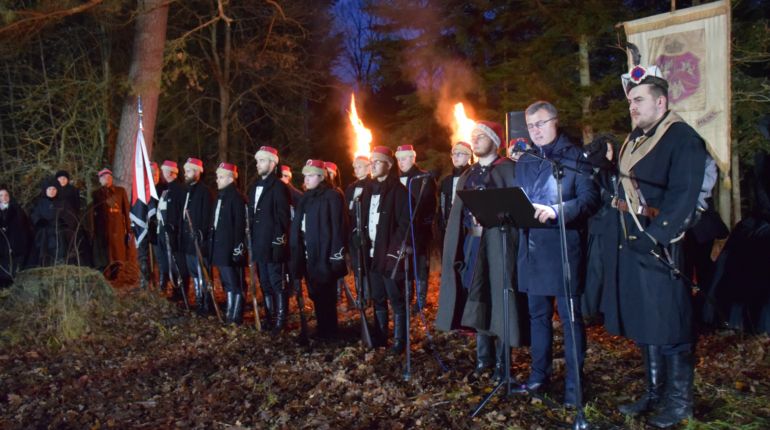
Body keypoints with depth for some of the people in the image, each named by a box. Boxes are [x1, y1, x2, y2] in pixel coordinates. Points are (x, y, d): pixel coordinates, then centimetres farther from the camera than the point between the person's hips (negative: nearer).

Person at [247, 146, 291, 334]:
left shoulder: (278, 187, -8)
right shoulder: (254, 187, 16)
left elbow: (283, 217, -14)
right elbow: (252, 216, 18)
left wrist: (279, 243, -18)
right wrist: (252, 243, 13)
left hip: (273, 246, -8)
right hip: (259, 246, 8)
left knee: (277, 284, -2)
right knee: (265, 284, 14)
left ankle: (280, 322, 5)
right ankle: (270, 318, 24)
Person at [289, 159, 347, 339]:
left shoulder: (332, 196, -7)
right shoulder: (306, 198, 16)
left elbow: (338, 227, -13)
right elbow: (298, 227, 16)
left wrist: (336, 255, -18)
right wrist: (297, 254, 10)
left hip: (324, 256, -7)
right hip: (308, 256, 7)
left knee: (325, 295, -1)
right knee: (315, 295, 12)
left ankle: (328, 333, 10)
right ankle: (322, 330, 22)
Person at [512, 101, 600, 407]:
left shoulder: (575, 158, -2)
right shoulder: (524, 162, 15)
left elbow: (590, 199, -13)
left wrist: (555, 211, -26)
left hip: (563, 249, -6)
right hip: (532, 250, 6)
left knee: (569, 316, 1)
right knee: (538, 315, 14)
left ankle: (574, 382, 11)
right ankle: (539, 375, 25)